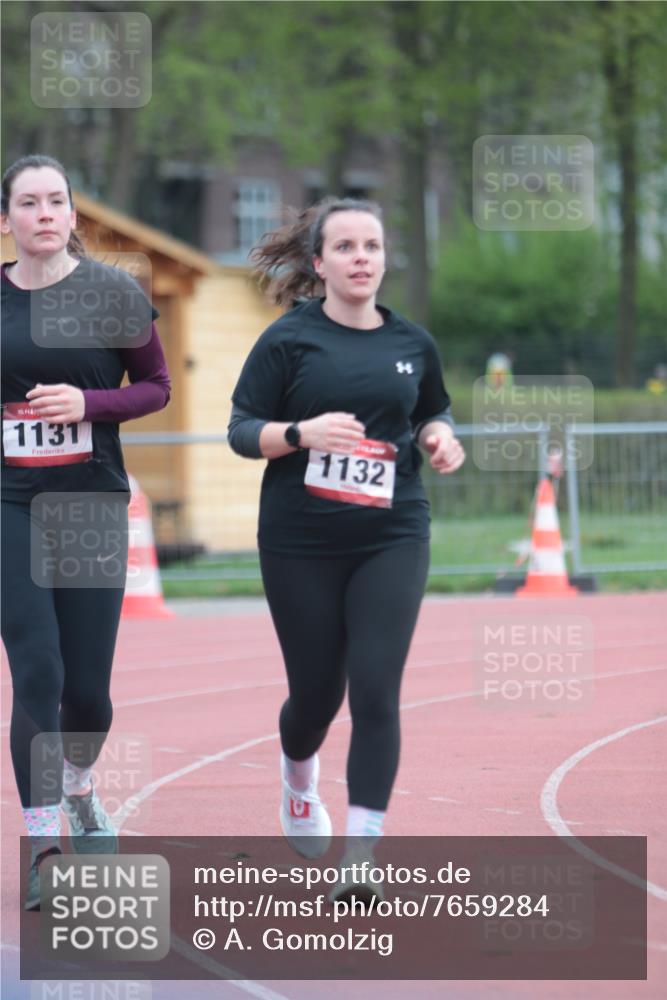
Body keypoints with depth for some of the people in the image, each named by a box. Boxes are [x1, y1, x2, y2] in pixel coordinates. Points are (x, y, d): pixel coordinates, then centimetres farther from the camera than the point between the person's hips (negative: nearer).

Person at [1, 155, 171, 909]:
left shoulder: (112, 293, -2)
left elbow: (156, 386, 3)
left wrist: (88, 403, -12)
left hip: (92, 503, 0)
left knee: (88, 689, 4)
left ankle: (79, 790, 37)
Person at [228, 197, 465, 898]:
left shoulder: (413, 343, 7)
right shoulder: (289, 339, -3)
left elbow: (434, 411, 24)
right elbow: (242, 430, -4)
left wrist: (439, 436, 1)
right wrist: (302, 432, -23)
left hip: (391, 538, 2)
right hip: (300, 543, -1)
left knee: (375, 690, -11)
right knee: (317, 691, 8)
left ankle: (361, 854, -8)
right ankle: (298, 773, 45)